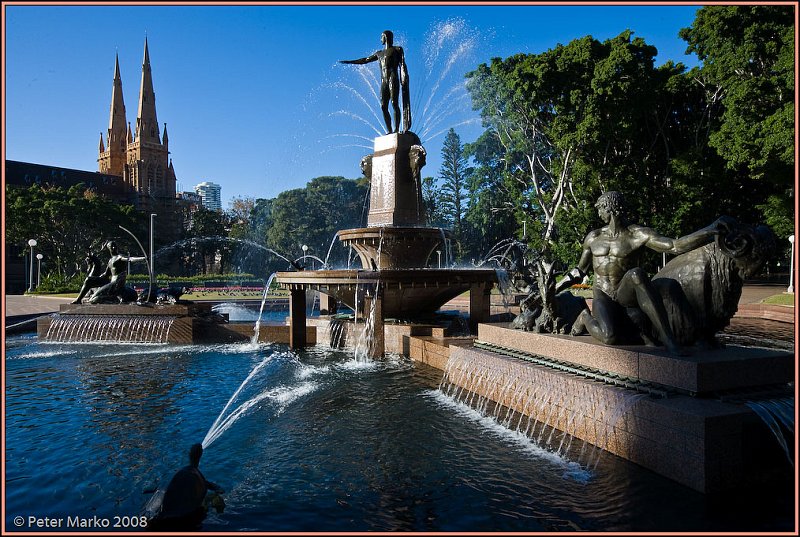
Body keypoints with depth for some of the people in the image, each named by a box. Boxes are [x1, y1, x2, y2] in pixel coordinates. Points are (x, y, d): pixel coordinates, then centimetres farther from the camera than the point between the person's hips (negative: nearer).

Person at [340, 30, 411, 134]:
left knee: (394, 103, -18)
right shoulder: (379, 53, 26)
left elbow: (402, 65, 5)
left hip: (393, 79, -5)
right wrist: (348, 61, 30)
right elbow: (365, 60, 31)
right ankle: (389, 131, -11)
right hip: (383, 82, 5)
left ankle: (397, 129, -23)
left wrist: (404, 78, -10)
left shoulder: (397, 50, 13)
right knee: (383, 107, -8)